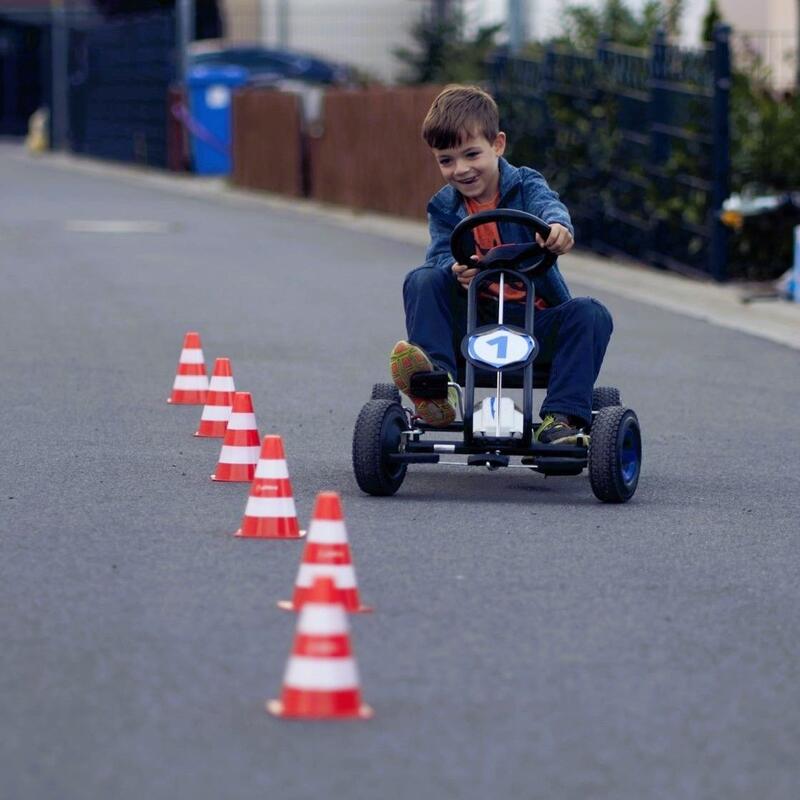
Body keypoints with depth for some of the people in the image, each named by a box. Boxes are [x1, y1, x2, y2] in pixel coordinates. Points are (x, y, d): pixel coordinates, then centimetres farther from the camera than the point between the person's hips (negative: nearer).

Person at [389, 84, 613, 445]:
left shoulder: (525, 185, 0)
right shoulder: (444, 207, 7)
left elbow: (547, 204, -24)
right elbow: (440, 256, -10)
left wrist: (557, 225, -51)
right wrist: (456, 271, -37)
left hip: (537, 323, -1)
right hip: (471, 323, 1)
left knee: (591, 314, -28)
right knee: (421, 281, -21)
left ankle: (561, 417, -34)